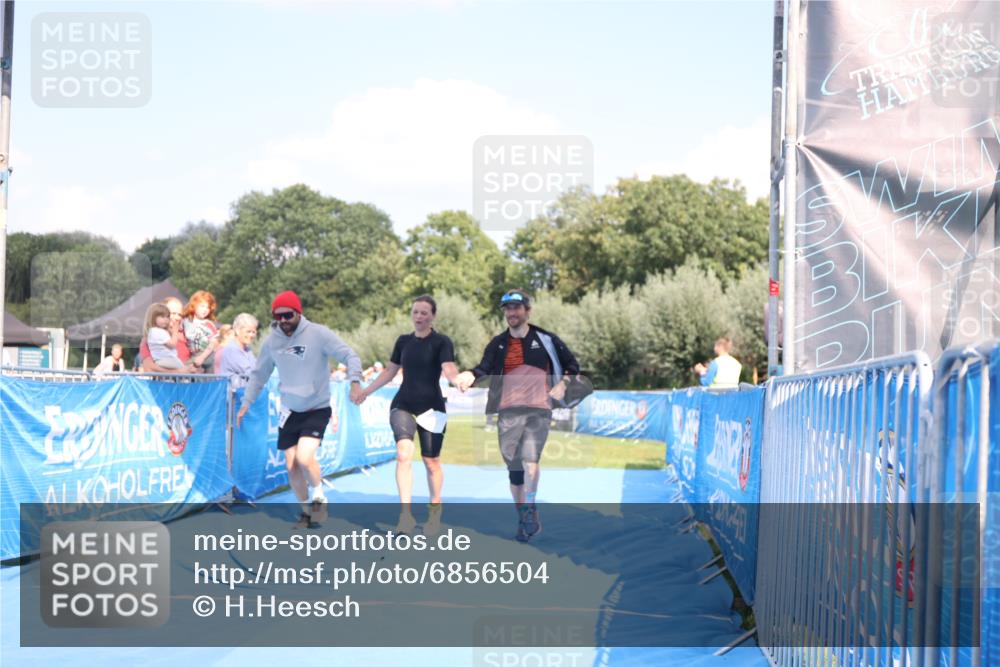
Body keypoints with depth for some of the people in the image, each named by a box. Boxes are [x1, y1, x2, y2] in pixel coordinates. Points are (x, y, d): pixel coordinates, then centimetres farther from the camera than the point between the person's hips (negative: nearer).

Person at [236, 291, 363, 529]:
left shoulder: (319, 334, -13)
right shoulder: (271, 341, 1)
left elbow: (350, 355, -15)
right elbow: (259, 374, 14)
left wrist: (355, 381, -31)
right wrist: (246, 403, 11)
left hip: (317, 409, -5)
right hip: (289, 411, 5)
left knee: (304, 457, -23)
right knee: (291, 466, 3)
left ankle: (318, 497, 4)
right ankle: (307, 511, 24)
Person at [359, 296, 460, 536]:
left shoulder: (441, 342, -4)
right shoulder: (404, 341, 9)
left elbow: (448, 369, -20)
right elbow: (390, 371, 21)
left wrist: (458, 379, -42)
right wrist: (367, 390, 21)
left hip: (431, 407, -2)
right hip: (403, 405, 2)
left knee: (431, 462, 4)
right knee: (404, 452, -19)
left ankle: (435, 512, 25)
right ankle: (406, 514, -24)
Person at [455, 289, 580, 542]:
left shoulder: (546, 340, 7)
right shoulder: (498, 344, 10)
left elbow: (572, 365, 15)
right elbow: (485, 369, -7)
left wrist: (562, 385, 0)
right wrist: (471, 375, -28)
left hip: (538, 409, -2)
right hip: (508, 411, 3)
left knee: (530, 458, -22)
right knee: (514, 466, 4)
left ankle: (529, 510, -18)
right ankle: (525, 519, 13)